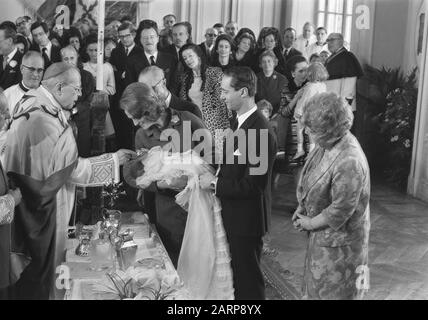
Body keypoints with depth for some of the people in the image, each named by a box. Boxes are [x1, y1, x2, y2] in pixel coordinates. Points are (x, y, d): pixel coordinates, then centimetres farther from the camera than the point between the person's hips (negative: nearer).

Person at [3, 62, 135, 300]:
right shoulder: (45, 121, -26)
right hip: (41, 210, -9)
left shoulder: (32, 107, 4)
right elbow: (73, 168, -20)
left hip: (30, 204, 9)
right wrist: (114, 160, -13)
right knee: (38, 278, 8)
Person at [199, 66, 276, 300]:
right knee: (238, 270, 24)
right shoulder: (241, 121, 4)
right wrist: (215, 176, 0)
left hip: (247, 218, -9)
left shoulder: (260, 133, -26)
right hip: (235, 215, 9)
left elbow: (253, 185, -26)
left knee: (248, 276, 9)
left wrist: (215, 184, -19)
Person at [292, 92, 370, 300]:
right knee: (316, 286, 25)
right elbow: (313, 180, 10)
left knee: (334, 292, 13)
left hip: (339, 241, -8)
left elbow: (340, 211, -28)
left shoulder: (349, 162, -33)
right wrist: (302, 208, 0)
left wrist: (310, 223, -14)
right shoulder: (327, 145, -6)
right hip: (322, 235, 8)